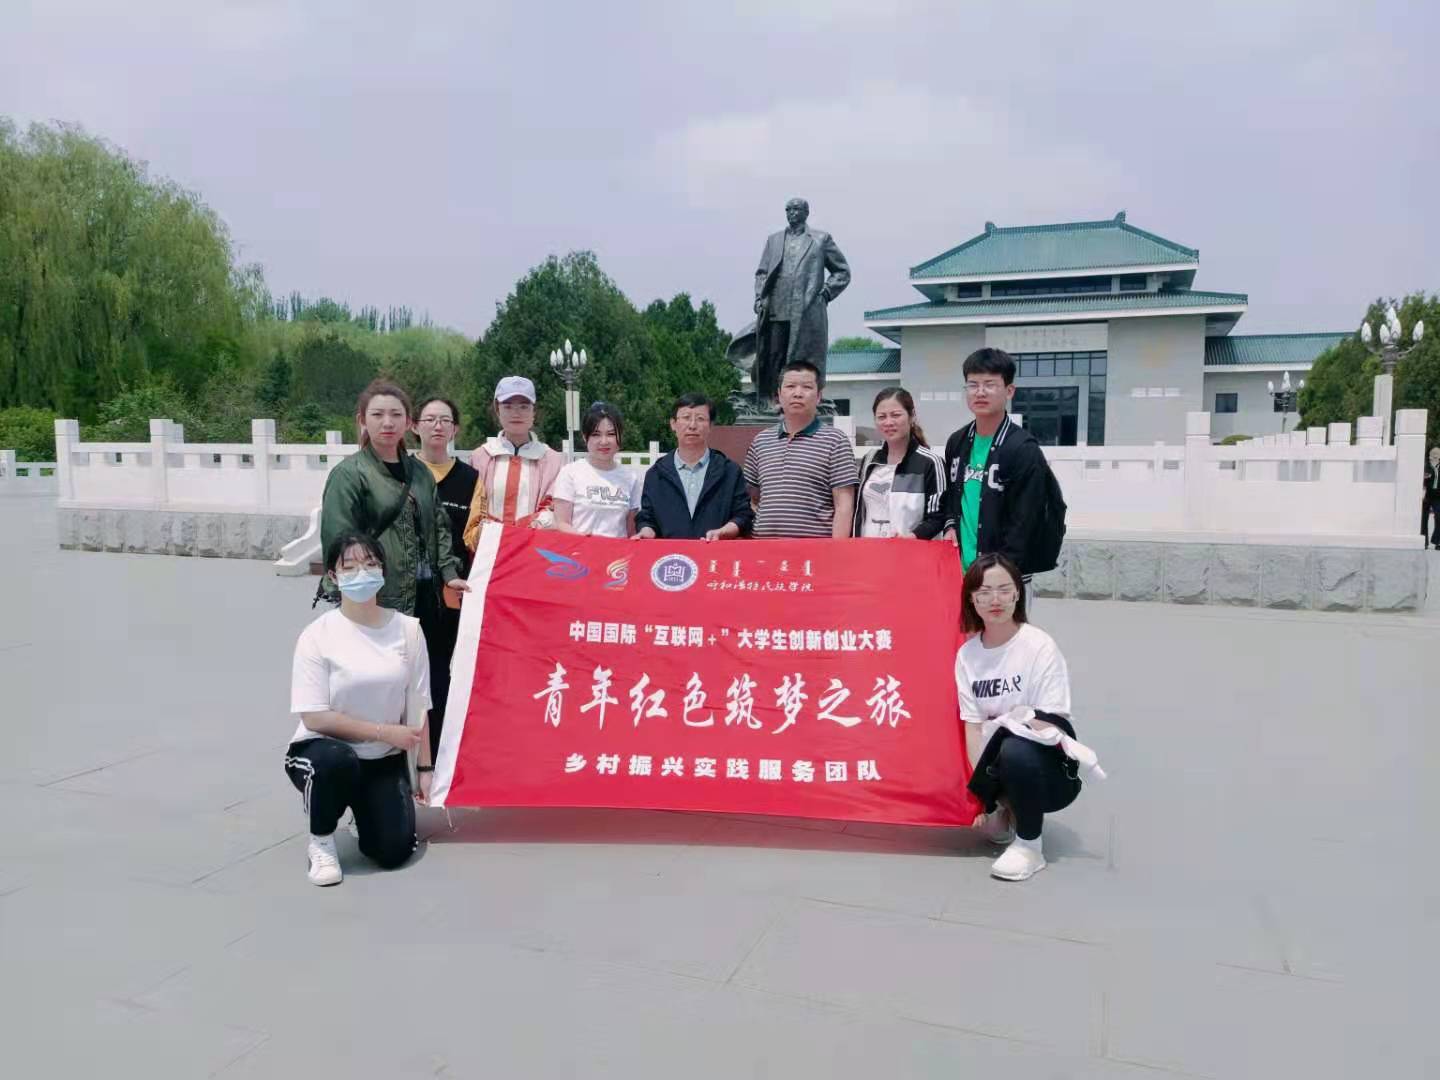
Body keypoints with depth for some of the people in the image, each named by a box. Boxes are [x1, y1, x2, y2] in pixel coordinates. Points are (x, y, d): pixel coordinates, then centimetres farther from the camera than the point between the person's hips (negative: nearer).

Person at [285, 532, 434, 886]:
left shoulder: (407, 629, -6)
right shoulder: (317, 635, -15)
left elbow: (417, 708, -1)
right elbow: (314, 717, -18)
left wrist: (424, 768, 0)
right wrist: (383, 731, -20)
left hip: (385, 760, 3)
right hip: (323, 751, -3)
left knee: (394, 851, -9)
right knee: (337, 759, -38)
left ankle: (365, 810, 28)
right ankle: (320, 841, -7)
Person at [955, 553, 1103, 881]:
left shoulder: (1039, 646, -13)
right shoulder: (967, 654, -1)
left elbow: (1052, 724, -13)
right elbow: (973, 726, -5)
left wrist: (1008, 725, -28)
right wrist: (981, 791, -16)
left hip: (1051, 772, -5)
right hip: (998, 766, 5)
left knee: (1016, 749, -35)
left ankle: (1029, 846, -13)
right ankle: (1008, 814, 13)